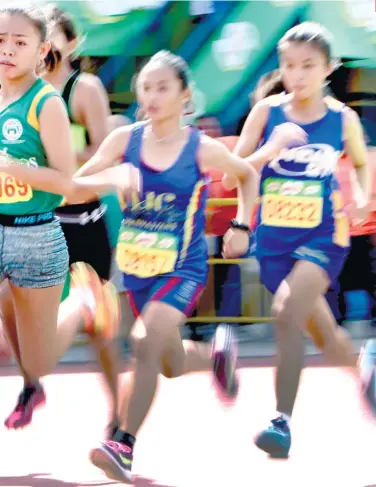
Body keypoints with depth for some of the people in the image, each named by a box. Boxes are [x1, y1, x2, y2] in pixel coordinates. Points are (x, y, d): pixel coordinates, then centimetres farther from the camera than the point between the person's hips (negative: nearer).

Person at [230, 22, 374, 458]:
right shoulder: (267, 111, -5)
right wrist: (269, 150, -24)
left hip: (322, 236, -2)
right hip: (274, 237, 2)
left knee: (288, 313, -25)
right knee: (326, 338, 14)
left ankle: (283, 421, -22)